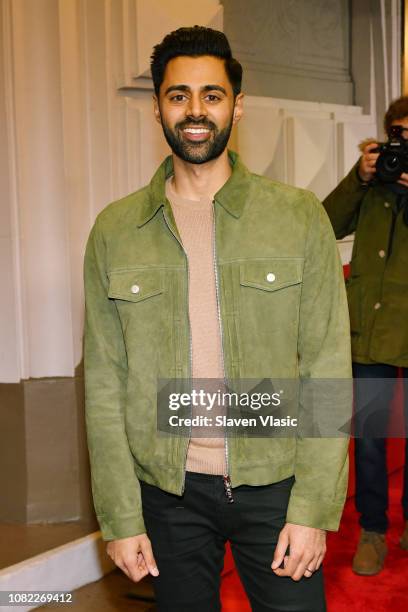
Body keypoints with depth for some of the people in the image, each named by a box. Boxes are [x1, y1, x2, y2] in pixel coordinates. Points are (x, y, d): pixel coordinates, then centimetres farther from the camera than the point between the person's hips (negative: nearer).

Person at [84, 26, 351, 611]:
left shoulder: (301, 218, -4)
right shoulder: (114, 231, -1)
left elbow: (328, 367, -5)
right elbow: (105, 382, 0)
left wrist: (314, 508, -9)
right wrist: (120, 517, -2)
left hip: (275, 483, -1)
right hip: (168, 490, 2)